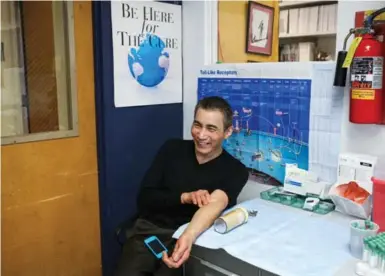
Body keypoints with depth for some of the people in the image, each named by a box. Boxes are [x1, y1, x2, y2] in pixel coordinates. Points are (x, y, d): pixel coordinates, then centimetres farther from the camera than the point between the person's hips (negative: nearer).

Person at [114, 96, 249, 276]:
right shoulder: (172, 149, 4)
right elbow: (144, 198, 2)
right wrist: (185, 197, -14)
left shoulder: (235, 171, -3)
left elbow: (214, 204, -22)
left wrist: (188, 238, -40)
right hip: (148, 231, 2)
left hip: (189, 238, -1)